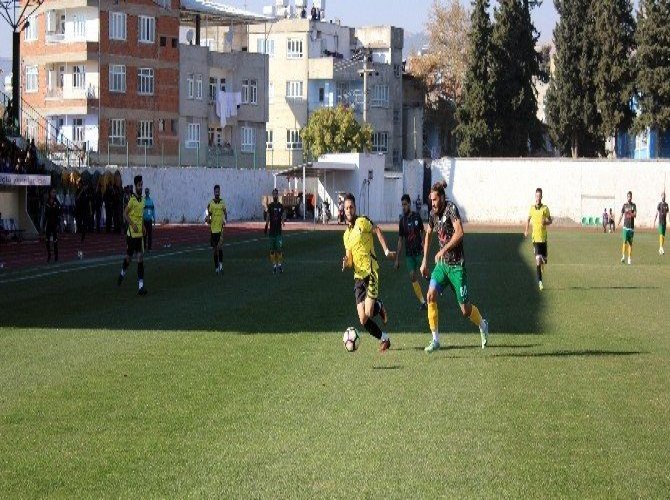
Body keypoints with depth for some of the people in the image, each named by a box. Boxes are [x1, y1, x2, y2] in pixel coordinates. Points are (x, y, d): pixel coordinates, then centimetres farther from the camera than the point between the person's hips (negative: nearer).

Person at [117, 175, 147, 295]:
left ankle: (141, 286, -7)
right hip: (131, 233, -6)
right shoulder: (132, 199, -14)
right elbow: (125, 214, -14)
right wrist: (133, 224, -22)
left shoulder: (142, 199, 10)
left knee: (141, 257, -3)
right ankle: (123, 273, 39)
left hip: (139, 233, 6)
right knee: (129, 256, 7)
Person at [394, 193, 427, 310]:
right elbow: (400, 240, 6)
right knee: (412, 277, -5)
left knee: (419, 275, -4)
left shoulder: (417, 216, -3)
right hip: (408, 253, 2)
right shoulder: (402, 220, 2)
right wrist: (397, 258, 4)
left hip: (419, 251, -2)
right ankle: (422, 301, 1)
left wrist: (423, 244, -12)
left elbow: (423, 231, 6)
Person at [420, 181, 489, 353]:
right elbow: (428, 234, 22)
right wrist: (425, 261, 21)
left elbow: (459, 233, -29)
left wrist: (443, 250, -32)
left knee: (465, 309, 0)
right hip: (441, 263, 6)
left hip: (456, 264, -6)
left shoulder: (451, 208, -16)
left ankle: (483, 325, 32)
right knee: (431, 296, -13)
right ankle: (435, 340, -5)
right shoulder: (433, 213, 5)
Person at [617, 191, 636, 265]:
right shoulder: (624, 205, 6)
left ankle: (630, 258, 6)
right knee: (625, 241, -12)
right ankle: (623, 256, -5)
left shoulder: (634, 205, 6)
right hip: (625, 226, -1)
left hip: (632, 226, 1)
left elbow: (635, 215, -5)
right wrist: (618, 223, -5)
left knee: (630, 243, 2)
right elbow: (621, 215, 9)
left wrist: (633, 214, -27)